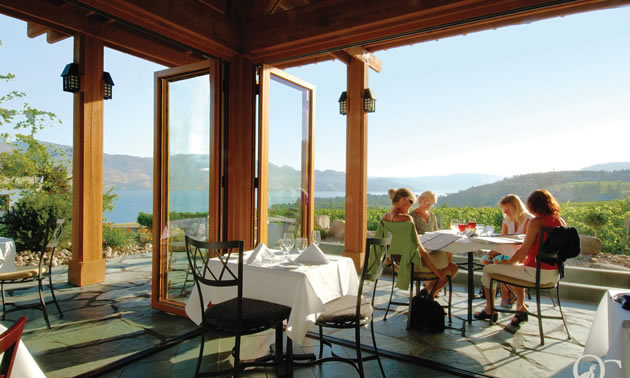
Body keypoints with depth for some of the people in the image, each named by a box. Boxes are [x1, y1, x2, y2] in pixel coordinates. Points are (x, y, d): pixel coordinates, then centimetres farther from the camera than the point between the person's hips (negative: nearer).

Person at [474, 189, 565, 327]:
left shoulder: (536, 222, -18)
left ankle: (489, 310, 22)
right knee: (518, 268, 36)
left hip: (537, 274, -9)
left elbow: (523, 251, -16)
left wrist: (506, 262, 0)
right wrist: (526, 259, 19)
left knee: (488, 269, 6)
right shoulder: (561, 221, 6)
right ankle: (521, 308, 32)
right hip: (554, 274, 9)